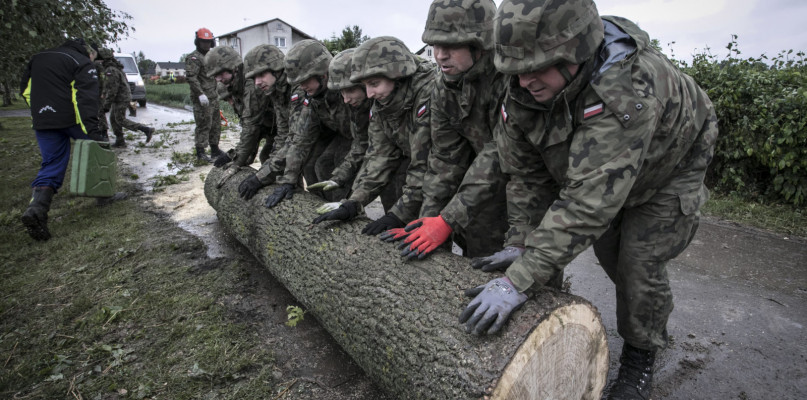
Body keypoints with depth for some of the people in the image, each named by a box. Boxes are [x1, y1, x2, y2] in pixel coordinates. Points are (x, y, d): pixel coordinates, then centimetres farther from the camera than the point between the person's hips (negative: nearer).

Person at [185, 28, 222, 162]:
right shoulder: (193, 57, -8)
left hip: (213, 98, 9)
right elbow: (191, 77, -18)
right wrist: (200, 94, -25)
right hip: (202, 99, -9)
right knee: (203, 125, -8)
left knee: (215, 125, 13)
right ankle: (200, 152, -3)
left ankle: (215, 149, 23)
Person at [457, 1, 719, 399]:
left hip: (668, 168, -5)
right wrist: (522, 243, -22)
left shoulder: (627, 88, -46)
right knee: (607, 251, 13)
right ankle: (654, 324, 43)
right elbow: (525, 174, -17)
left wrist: (520, 280, -53)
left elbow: (589, 201, -51)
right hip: (598, 171, 6)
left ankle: (640, 356, 19)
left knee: (640, 260, -10)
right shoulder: (523, 89, -26)